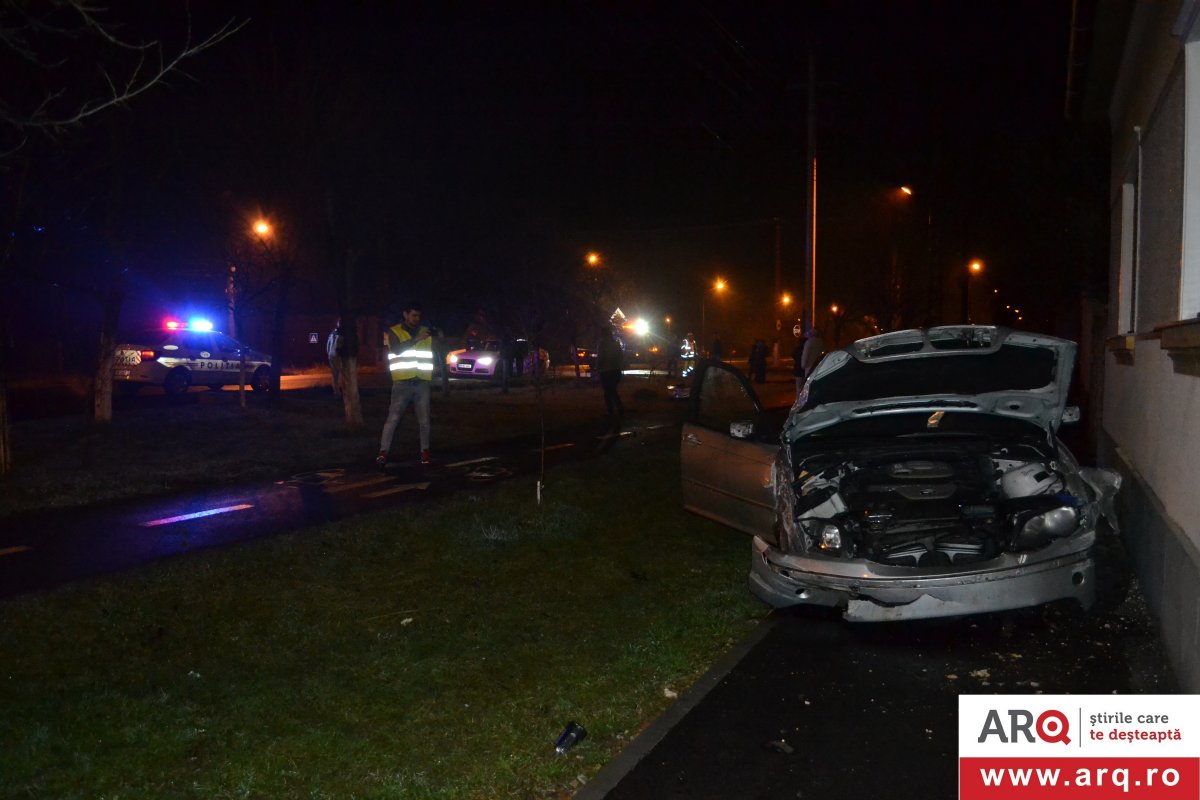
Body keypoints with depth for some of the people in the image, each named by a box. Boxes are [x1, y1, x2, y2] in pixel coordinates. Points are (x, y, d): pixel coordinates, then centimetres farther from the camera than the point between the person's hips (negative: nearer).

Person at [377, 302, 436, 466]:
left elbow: (435, 354, 20)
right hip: (402, 382, -3)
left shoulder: (426, 332, 13)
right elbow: (397, 350, -15)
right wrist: (416, 339, -22)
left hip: (422, 382, 3)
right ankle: (383, 452, -8)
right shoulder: (394, 332, 4)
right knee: (393, 417, -8)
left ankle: (425, 451, 16)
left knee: (424, 419, 5)